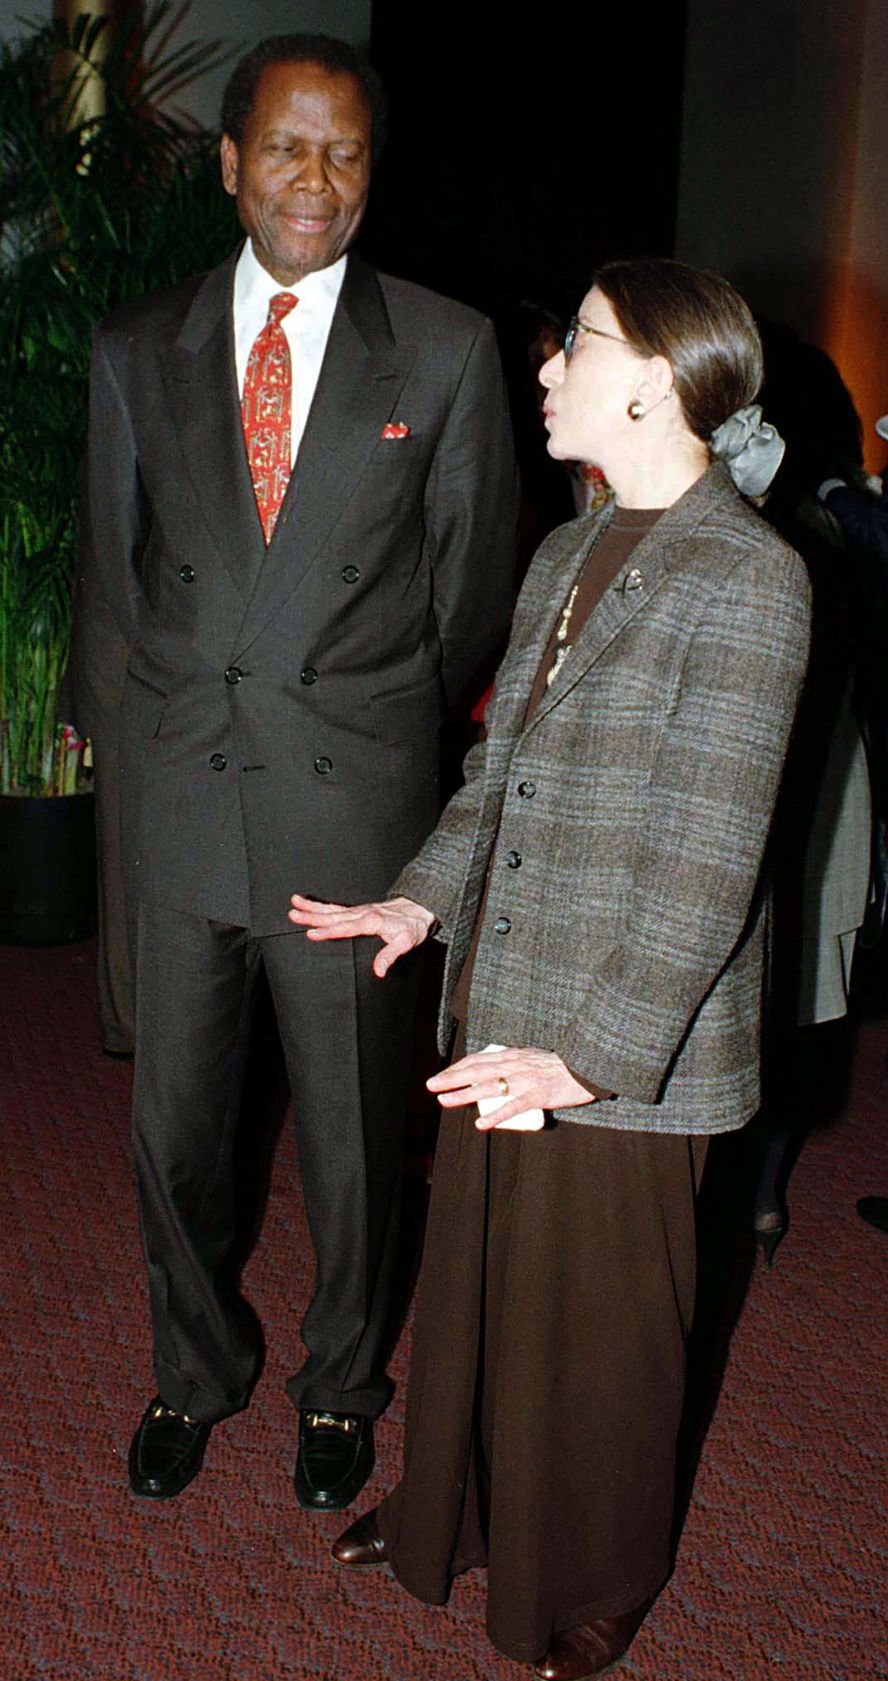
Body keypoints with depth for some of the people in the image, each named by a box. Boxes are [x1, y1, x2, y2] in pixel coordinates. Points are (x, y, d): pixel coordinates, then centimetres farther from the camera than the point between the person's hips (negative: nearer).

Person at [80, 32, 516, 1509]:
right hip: (181, 793, 2)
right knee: (175, 1122, 12)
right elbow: (118, 554, 14)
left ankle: (342, 1384, 36)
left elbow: (475, 579, 5)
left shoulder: (448, 351, -1)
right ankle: (196, 1369, 39)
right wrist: (198, 693, 12)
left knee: (353, 1125, 10)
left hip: (356, 799, -2)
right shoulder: (138, 348, 6)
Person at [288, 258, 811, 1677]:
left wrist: (594, 1053, -24)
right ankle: (455, 1512, 47)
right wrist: (425, 898, 4)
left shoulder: (746, 576, -16)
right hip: (503, 1015, 7)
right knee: (474, 1279, 22)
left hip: (629, 1042, -7)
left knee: (602, 1322, 13)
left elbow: (710, 861, -20)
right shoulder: (564, 556, 9)